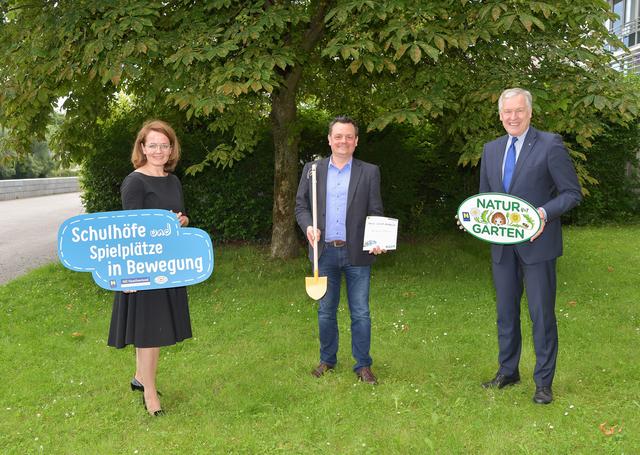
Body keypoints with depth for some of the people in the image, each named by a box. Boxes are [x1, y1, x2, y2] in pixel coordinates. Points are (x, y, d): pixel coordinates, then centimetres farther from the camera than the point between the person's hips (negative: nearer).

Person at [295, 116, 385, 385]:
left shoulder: (369, 173, 3)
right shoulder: (312, 170, 6)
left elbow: (375, 212, 0)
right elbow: (301, 206, 7)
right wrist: (308, 226, -13)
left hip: (357, 252, -1)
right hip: (324, 252, 1)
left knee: (360, 313, 5)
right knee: (326, 311, 13)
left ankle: (363, 365, 19)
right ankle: (327, 360, 30)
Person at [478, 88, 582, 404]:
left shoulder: (550, 144, -7)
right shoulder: (491, 149, 10)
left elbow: (572, 193, -7)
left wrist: (545, 213, -24)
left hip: (536, 242, -5)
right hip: (502, 245, 5)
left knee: (541, 313, 2)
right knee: (505, 311, 15)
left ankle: (543, 382, 15)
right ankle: (507, 372, 31)